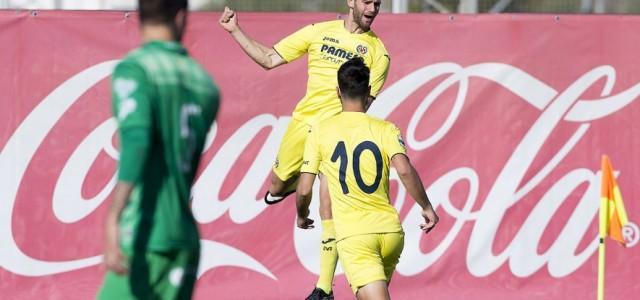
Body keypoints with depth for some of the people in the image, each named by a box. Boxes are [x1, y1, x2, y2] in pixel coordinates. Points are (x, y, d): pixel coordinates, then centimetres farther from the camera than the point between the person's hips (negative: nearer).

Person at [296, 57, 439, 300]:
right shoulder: (386, 130, 3)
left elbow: (304, 189, 2)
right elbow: (405, 170, -14)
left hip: (352, 234, -3)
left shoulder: (320, 132, 2)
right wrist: (426, 207, -1)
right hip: (390, 230, 3)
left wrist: (302, 216, 22)